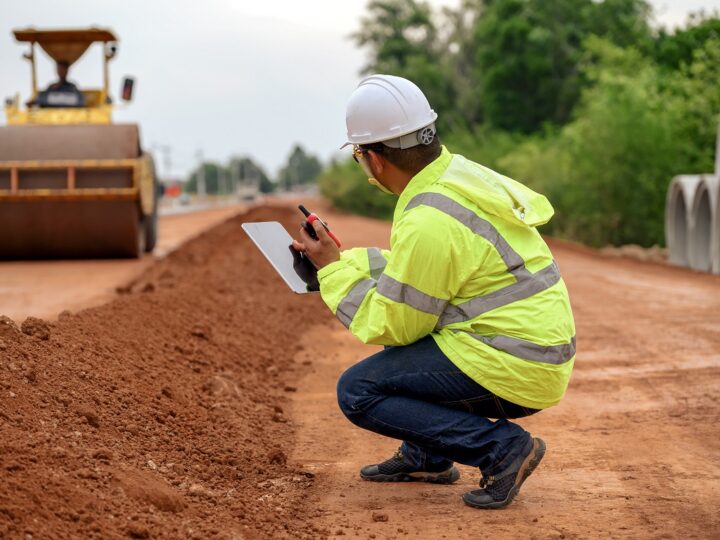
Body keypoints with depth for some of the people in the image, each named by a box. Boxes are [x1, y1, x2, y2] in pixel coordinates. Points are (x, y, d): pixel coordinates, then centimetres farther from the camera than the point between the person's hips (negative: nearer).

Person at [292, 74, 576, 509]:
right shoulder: (461, 174, 7)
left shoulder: (429, 223, -22)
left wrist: (333, 270, -2)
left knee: (358, 391, -7)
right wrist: (341, 259, 21)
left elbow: (392, 326, -13)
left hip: (511, 372, -10)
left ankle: (501, 447, -11)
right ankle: (426, 458, 23)